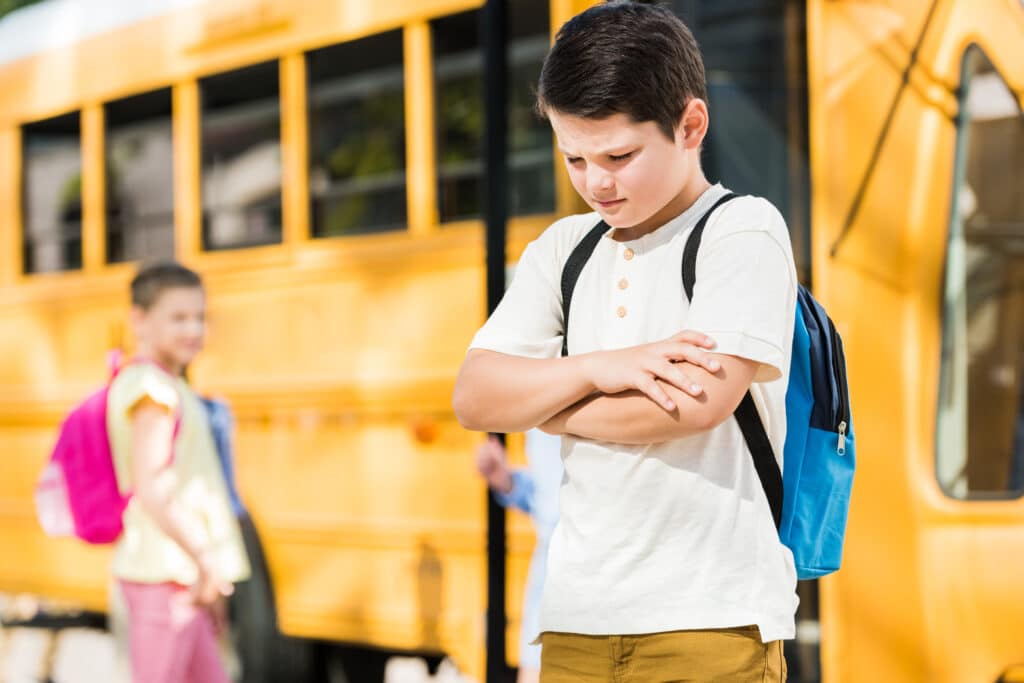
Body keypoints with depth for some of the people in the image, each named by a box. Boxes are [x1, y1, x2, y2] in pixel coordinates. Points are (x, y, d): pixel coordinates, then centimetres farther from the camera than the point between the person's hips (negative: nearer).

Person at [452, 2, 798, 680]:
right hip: (578, 615, 5)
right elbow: (474, 398, 7)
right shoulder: (563, 250, 16)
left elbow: (697, 403, -16)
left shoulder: (744, 231, -3)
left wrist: (540, 405, -1)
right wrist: (601, 369, -11)